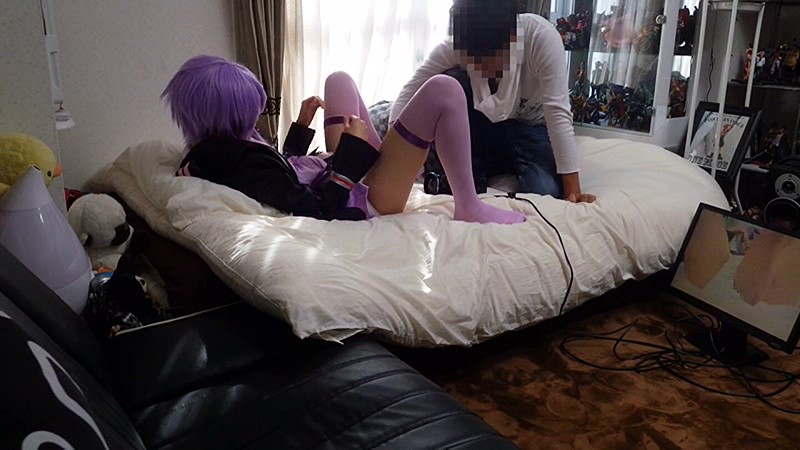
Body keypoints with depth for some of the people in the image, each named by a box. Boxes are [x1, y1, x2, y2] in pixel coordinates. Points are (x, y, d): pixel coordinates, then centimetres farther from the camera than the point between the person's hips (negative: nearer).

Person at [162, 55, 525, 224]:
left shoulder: (210, 153, 2)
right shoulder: (243, 159, -30)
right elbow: (316, 210, -30)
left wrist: (301, 125, 12)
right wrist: (353, 152, -22)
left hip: (335, 181, 11)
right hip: (361, 200, -10)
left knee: (339, 80, 25)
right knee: (443, 91, -19)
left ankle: (378, 161, 29)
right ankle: (469, 207, -7)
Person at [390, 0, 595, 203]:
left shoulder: (540, 34, -32)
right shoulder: (453, 48, -23)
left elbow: (558, 111, -35)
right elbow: (409, 93, -22)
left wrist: (572, 189, -39)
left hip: (533, 127, -2)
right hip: (488, 126, 3)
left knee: (545, 194, -31)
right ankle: (469, 173, -13)